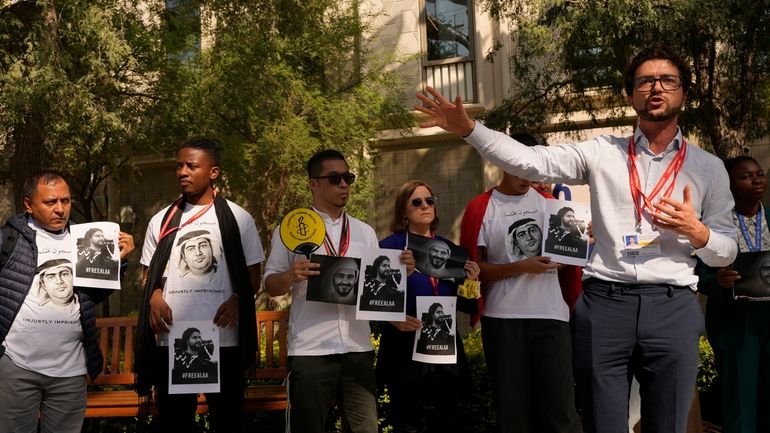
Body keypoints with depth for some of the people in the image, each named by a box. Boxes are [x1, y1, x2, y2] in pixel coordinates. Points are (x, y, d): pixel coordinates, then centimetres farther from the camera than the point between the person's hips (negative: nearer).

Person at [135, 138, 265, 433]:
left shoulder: (238, 218, 4)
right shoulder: (161, 221, 10)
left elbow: (253, 275, 7)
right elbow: (149, 274, 16)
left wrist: (237, 301, -13)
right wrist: (155, 297, -6)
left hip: (224, 340, -2)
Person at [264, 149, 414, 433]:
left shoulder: (364, 232, 13)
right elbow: (271, 286, 1)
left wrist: (401, 272, -5)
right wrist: (291, 276, -20)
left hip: (358, 348, 3)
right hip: (310, 350, -3)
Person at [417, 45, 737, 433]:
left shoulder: (709, 168, 10)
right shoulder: (602, 153, 8)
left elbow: (726, 253, 12)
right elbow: (529, 161, -3)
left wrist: (697, 232, -10)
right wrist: (467, 128, -12)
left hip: (672, 308, 1)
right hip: (603, 302, 0)